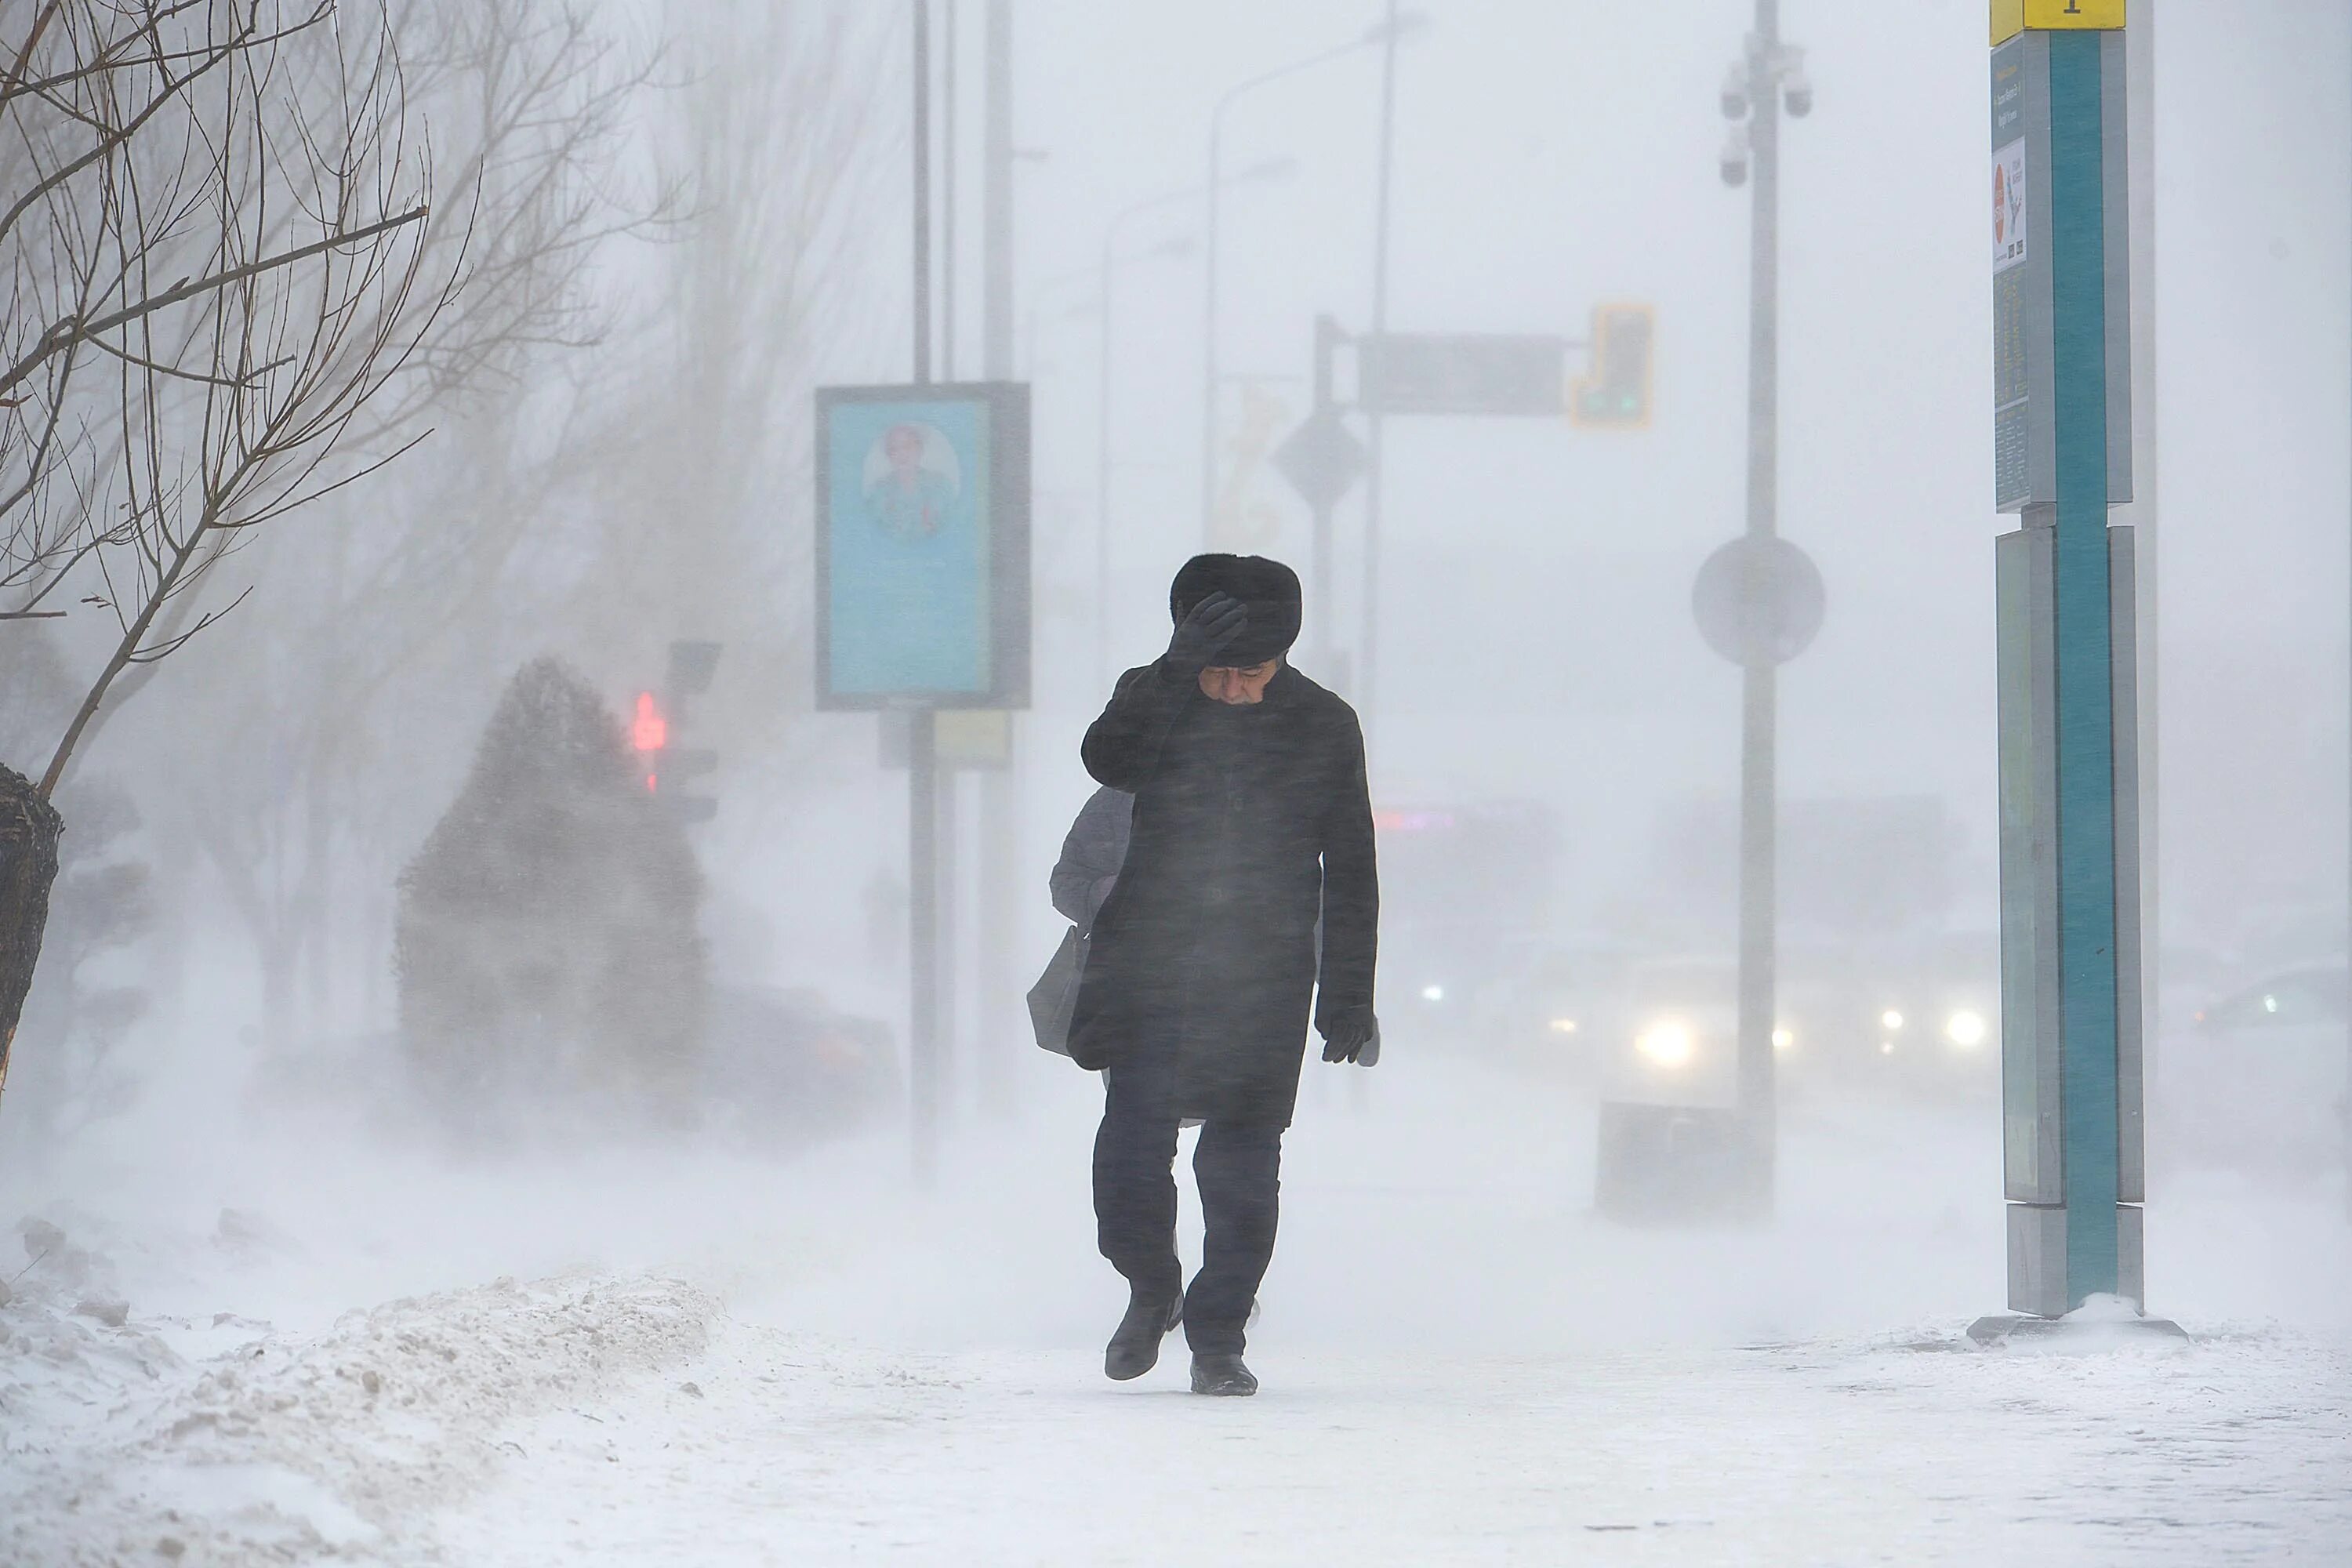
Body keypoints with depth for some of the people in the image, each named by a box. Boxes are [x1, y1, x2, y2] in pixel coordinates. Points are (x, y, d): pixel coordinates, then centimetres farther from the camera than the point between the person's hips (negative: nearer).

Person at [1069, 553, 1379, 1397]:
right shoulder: (1156, 698, 1)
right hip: (1150, 969, 0)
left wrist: (1348, 1000, 5)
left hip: (1263, 979, 0)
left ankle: (1218, 1337, 10)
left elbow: (1350, 875, 8)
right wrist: (1181, 667, -31)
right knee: (1131, 1147, -9)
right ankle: (1152, 1288, 17)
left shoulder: (1324, 727, 2)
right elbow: (1109, 760, -23)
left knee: (1243, 1167, -2)